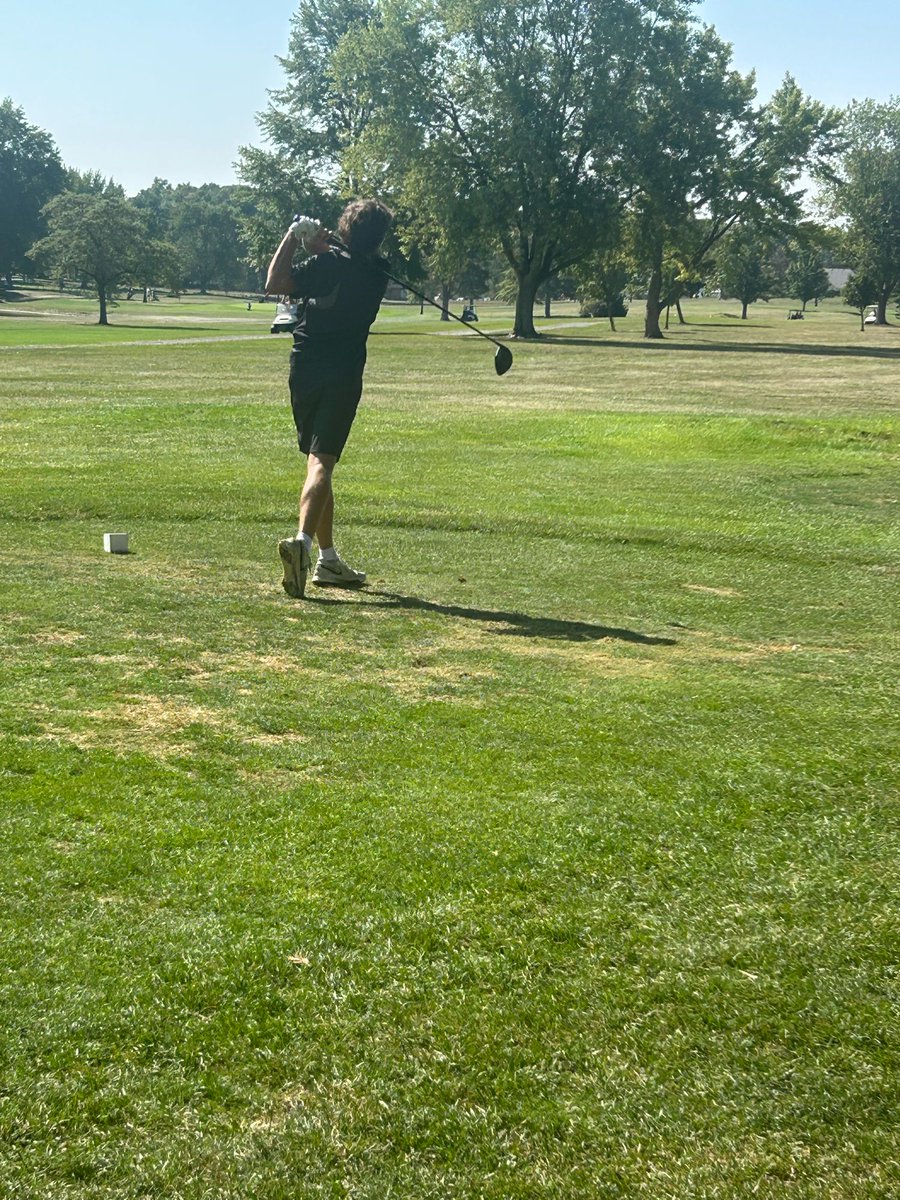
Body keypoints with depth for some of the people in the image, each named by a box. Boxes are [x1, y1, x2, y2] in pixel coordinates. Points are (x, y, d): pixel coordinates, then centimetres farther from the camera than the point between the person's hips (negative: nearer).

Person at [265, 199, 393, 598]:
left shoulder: (327, 265, -7)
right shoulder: (378, 272, 2)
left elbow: (275, 284, -11)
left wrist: (292, 239, -3)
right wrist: (320, 247, 8)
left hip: (305, 371, 1)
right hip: (343, 377, -1)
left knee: (318, 459, 14)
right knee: (321, 463, -11)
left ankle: (328, 559, 21)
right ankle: (303, 540, -38)